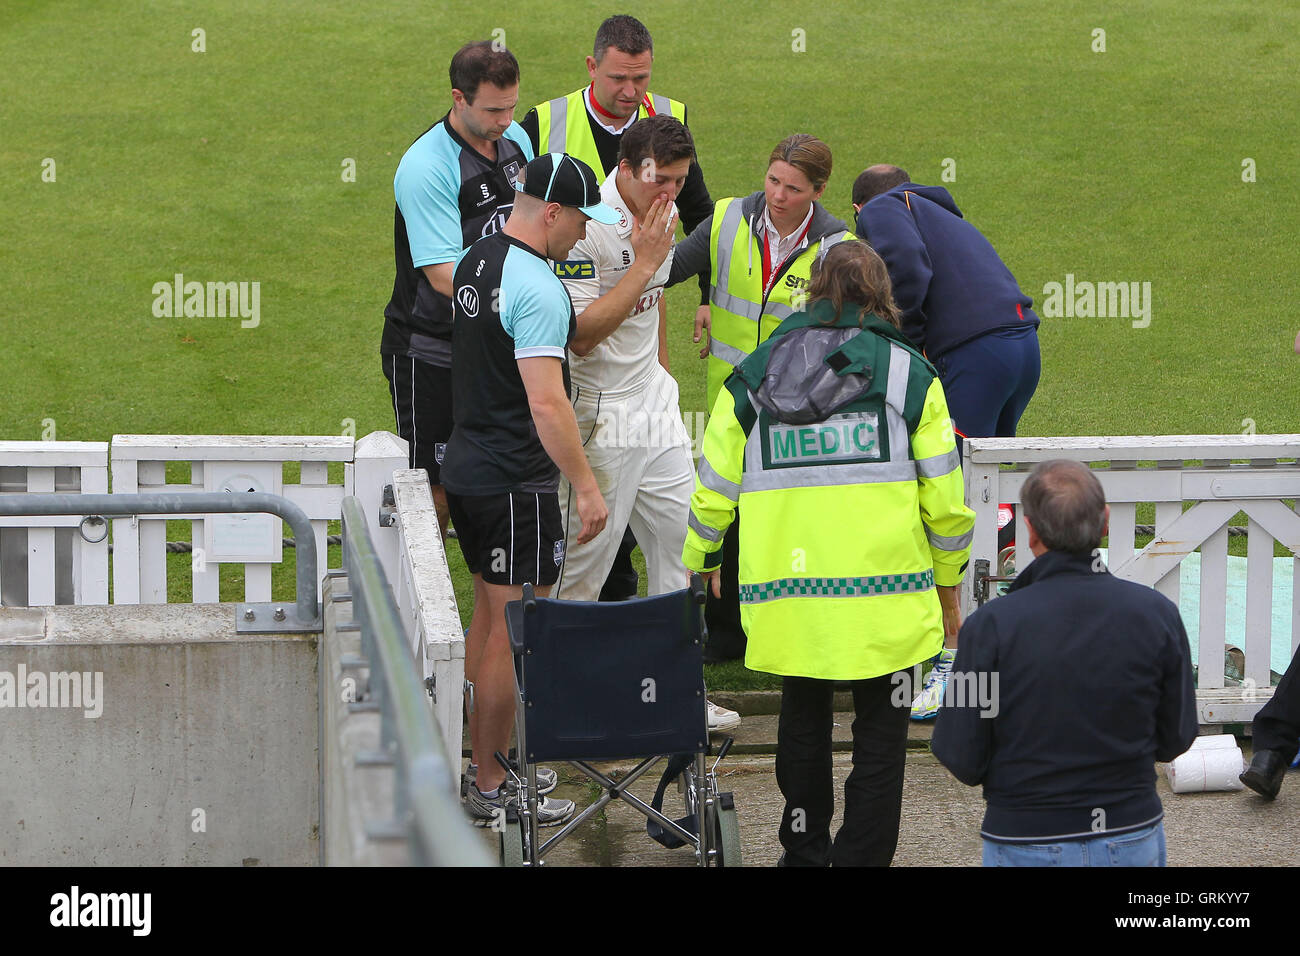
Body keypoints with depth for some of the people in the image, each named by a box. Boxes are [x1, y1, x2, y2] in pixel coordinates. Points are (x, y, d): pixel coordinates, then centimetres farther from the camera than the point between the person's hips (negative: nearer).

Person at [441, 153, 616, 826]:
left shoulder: (476, 260, 10)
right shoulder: (537, 289, -20)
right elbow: (546, 402, -25)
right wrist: (587, 487, -20)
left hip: (466, 467, 10)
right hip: (516, 484, -10)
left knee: (489, 615, 18)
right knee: (513, 631, -3)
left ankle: (478, 759, 25)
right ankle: (490, 788, 2)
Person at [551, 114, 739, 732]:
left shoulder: (661, 216, 6)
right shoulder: (587, 227, -22)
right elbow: (579, 334, -27)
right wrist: (644, 263, -25)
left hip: (654, 403, 8)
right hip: (599, 415, -8)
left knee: (681, 542, 10)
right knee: (585, 560, -3)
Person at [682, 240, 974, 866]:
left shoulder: (751, 378, 6)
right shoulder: (910, 376, 1)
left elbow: (713, 491, 10)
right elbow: (944, 499, 1)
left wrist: (699, 567, 26)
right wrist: (948, 587, 14)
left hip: (786, 596, 3)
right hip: (885, 597, -2)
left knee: (802, 719, 20)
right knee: (880, 731, 8)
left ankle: (804, 854, 29)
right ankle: (862, 856, 4)